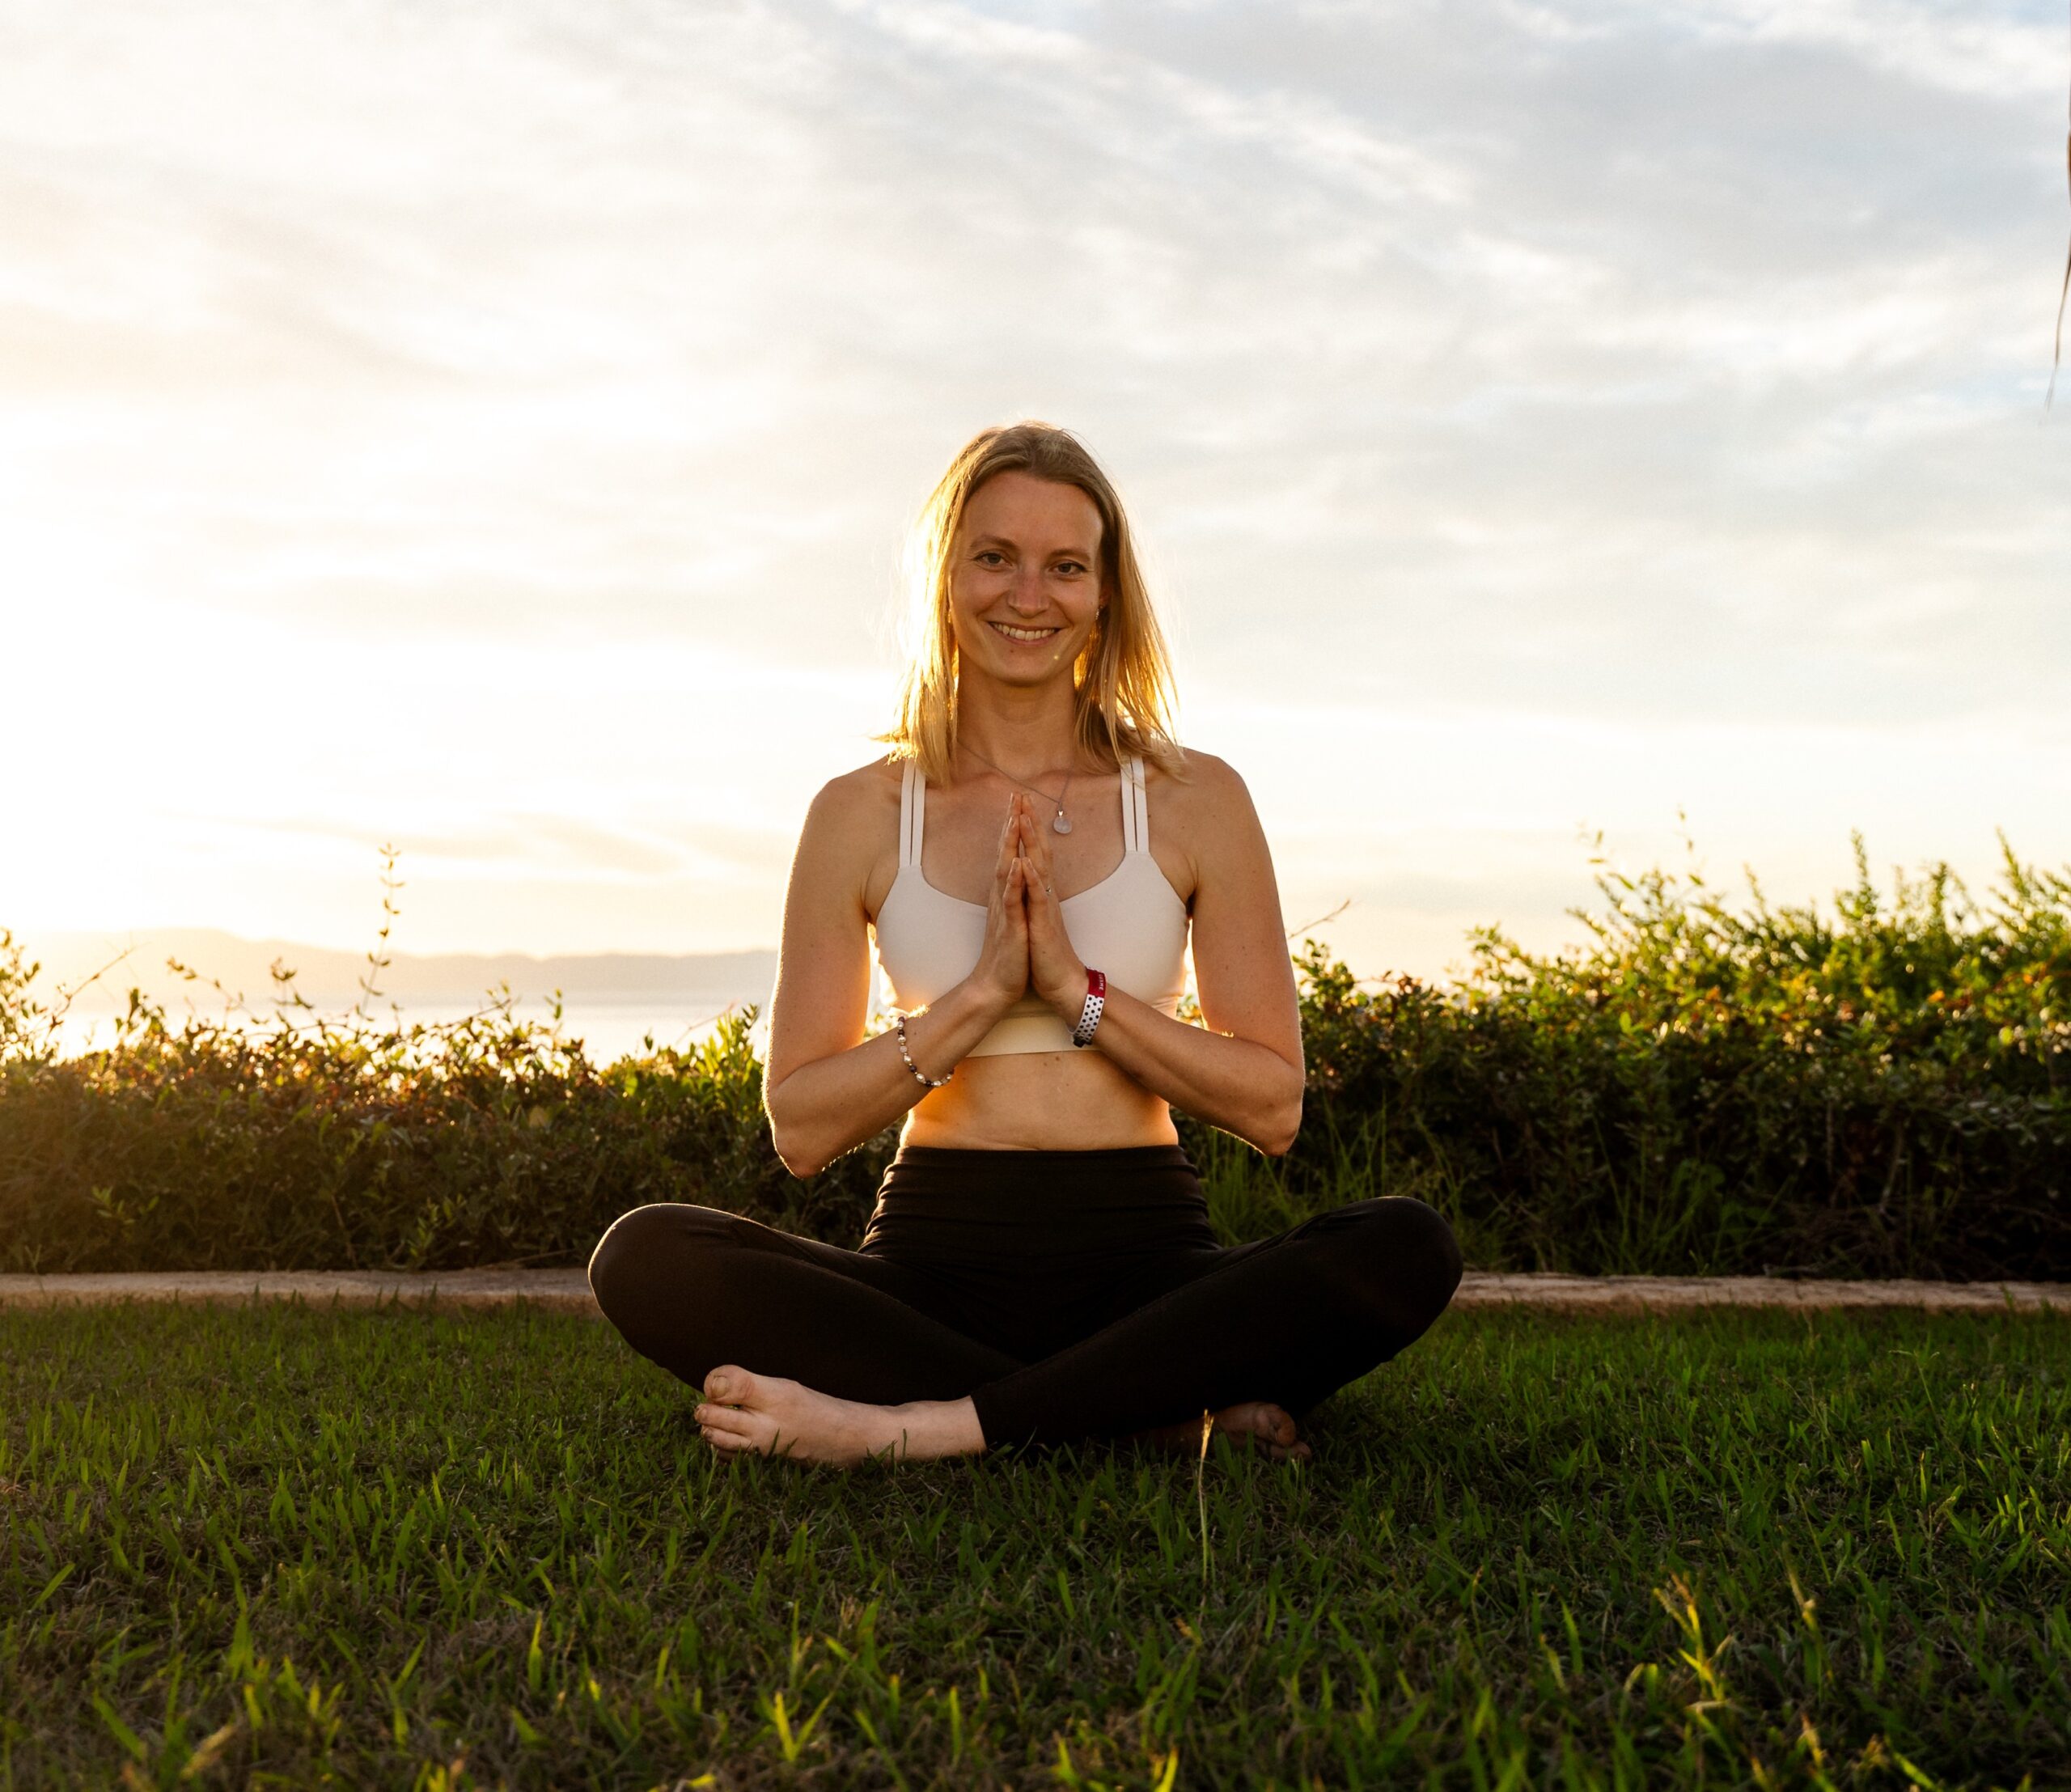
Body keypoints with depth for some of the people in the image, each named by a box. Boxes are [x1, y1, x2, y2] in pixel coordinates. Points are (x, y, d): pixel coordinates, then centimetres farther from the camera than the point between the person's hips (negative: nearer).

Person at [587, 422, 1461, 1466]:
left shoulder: (1194, 802, 5)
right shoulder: (861, 815, 6)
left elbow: (1272, 1107, 1)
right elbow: (801, 1131, 2)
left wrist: (1077, 988, -11)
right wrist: (981, 993, -11)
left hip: (1144, 1256, 0)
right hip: (934, 1259, 1)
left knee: (1407, 1251, -28)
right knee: (645, 1257, -26)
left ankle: (916, 1430, -28)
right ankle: (1169, 1412, -24)